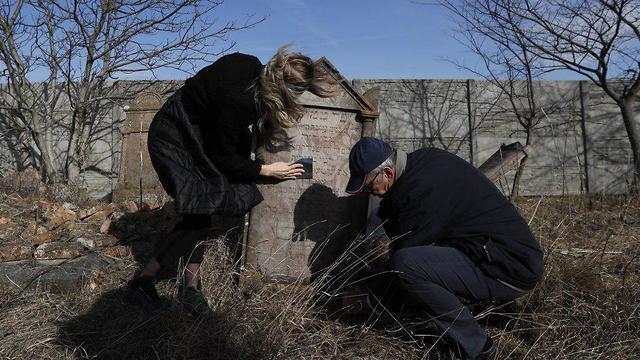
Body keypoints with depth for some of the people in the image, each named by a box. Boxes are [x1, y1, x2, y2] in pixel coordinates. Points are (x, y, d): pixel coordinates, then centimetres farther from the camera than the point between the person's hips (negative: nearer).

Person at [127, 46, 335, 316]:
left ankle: (190, 286, 9)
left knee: (200, 210, 2)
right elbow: (222, 158, -21)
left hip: (197, 134, 8)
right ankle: (144, 280, 1)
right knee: (201, 208, -13)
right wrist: (266, 170, -12)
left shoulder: (254, 68, -13)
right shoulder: (237, 101, -34)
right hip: (173, 139, -8)